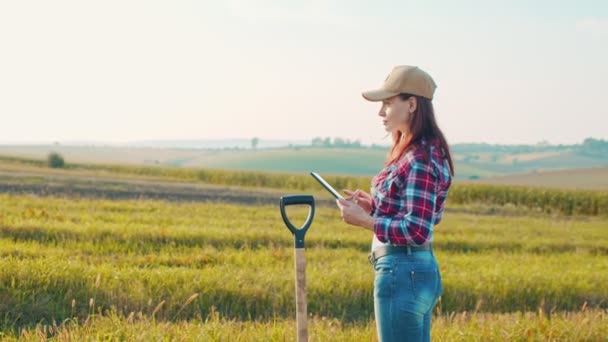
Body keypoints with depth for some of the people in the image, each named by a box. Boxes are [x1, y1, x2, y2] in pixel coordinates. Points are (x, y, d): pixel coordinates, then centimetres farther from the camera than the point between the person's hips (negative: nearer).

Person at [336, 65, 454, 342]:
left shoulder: (420, 160, -18)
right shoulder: (413, 152, 13)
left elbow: (417, 231, -23)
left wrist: (364, 220, -17)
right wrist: (374, 205, 7)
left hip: (402, 274, -10)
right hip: (423, 270, 10)